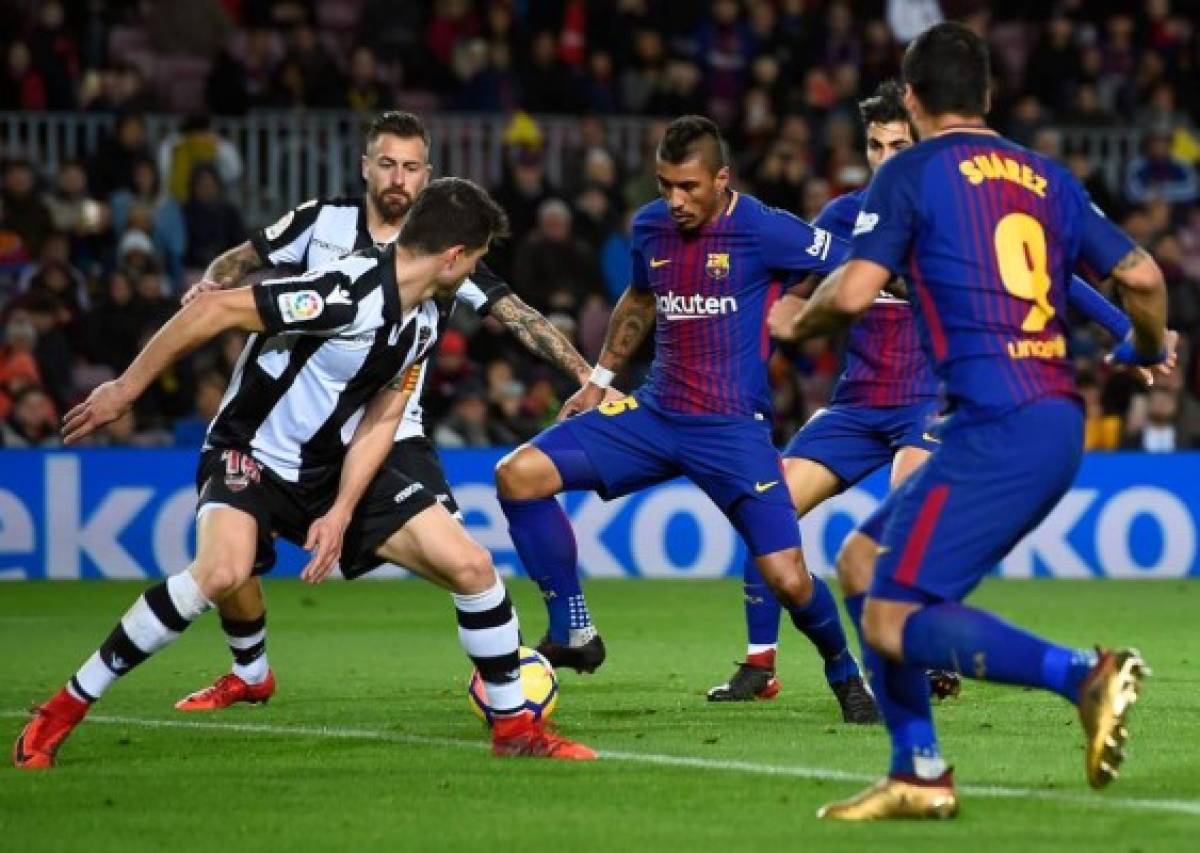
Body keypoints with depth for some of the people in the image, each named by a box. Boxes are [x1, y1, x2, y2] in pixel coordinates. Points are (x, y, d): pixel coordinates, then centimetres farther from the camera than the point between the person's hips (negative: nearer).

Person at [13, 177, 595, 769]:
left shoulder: (422, 321, 1)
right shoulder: (350, 293, -27)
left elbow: (380, 420, 5)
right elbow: (214, 310, -25)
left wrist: (341, 513, -9)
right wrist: (125, 390, -19)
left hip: (337, 469, 8)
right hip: (250, 455, -8)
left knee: (471, 566, -4)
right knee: (223, 571, -35)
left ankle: (516, 725, 14)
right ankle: (63, 710, -21)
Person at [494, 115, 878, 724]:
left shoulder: (763, 230, -12)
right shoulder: (650, 227, 6)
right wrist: (599, 378, 26)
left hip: (733, 428, -5)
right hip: (653, 416, 5)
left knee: (788, 579, -15)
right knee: (518, 475, -11)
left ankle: (844, 674, 18)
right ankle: (572, 634, -1)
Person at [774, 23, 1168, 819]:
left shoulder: (912, 172, 0)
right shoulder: (1047, 177, 16)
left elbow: (854, 291, -9)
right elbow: (1142, 276, 13)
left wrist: (796, 322, 13)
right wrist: (1149, 350, 34)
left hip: (997, 427, -8)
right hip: (1059, 420, 8)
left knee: (895, 622, -11)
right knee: (868, 563, 19)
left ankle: (1087, 674, -26)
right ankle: (919, 774, 18)